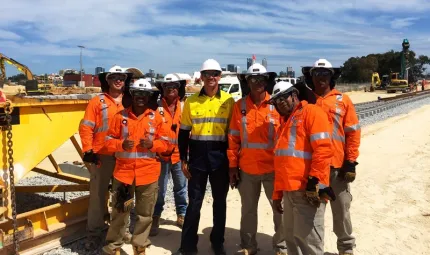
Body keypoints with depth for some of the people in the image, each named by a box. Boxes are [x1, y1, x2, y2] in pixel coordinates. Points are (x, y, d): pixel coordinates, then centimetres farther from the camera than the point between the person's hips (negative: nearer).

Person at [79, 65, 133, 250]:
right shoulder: (97, 102, -1)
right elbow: (86, 128, -4)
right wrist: (88, 151, -10)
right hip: (102, 156, -3)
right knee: (98, 194, 5)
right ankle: (94, 233, 19)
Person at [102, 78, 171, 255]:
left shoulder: (156, 117, 1)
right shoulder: (121, 116, 1)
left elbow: (166, 142, 4)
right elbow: (109, 141, 4)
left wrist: (152, 144, -15)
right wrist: (121, 144, -16)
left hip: (148, 173, 1)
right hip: (124, 172, 0)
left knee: (145, 214, 11)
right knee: (119, 212, 10)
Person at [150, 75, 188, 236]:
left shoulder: (184, 106, 2)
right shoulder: (156, 106, -6)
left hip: (180, 154, 3)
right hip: (161, 154, -2)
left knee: (181, 187, 15)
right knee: (159, 189, 8)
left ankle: (181, 215, 30)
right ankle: (155, 218, 22)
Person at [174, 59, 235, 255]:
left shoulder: (229, 100, 0)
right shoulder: (191, 101, 3)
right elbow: (184, 132, 5)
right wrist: (183, 159, 1)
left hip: (220, 155, 0)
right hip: (198, 155, 0)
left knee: (220, 200, 11)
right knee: (194, 200, 6)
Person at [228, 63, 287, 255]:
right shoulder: (239, 106, 2)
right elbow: (233, 138, 3)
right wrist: (233, 166, 2)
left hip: (273, 168, -1)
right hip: (247, 169, 2)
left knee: (280, 208, 10)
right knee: (248, 209, 15)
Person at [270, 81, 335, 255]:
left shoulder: (311, 112, -3)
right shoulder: (285, 123, 23)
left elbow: (323, 148, -15)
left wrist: (315, 180, -20)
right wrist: (277, 194, 21)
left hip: (307, 189, -8)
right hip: (289, 190, 8)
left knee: (306, 236, -3)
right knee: (291, 236, 15)